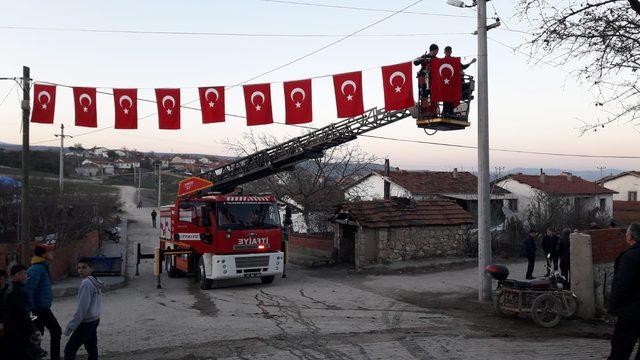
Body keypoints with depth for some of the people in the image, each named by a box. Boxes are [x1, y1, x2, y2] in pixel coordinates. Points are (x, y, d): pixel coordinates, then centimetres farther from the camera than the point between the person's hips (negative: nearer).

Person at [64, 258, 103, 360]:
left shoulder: (86, 283, -17)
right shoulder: (94, 282, 10)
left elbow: (82, 307, -21)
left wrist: (71, 326, -19)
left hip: (86, 322, -9)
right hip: (94, 320, 9)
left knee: (69, 349, -3)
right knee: (92, 348, 11)